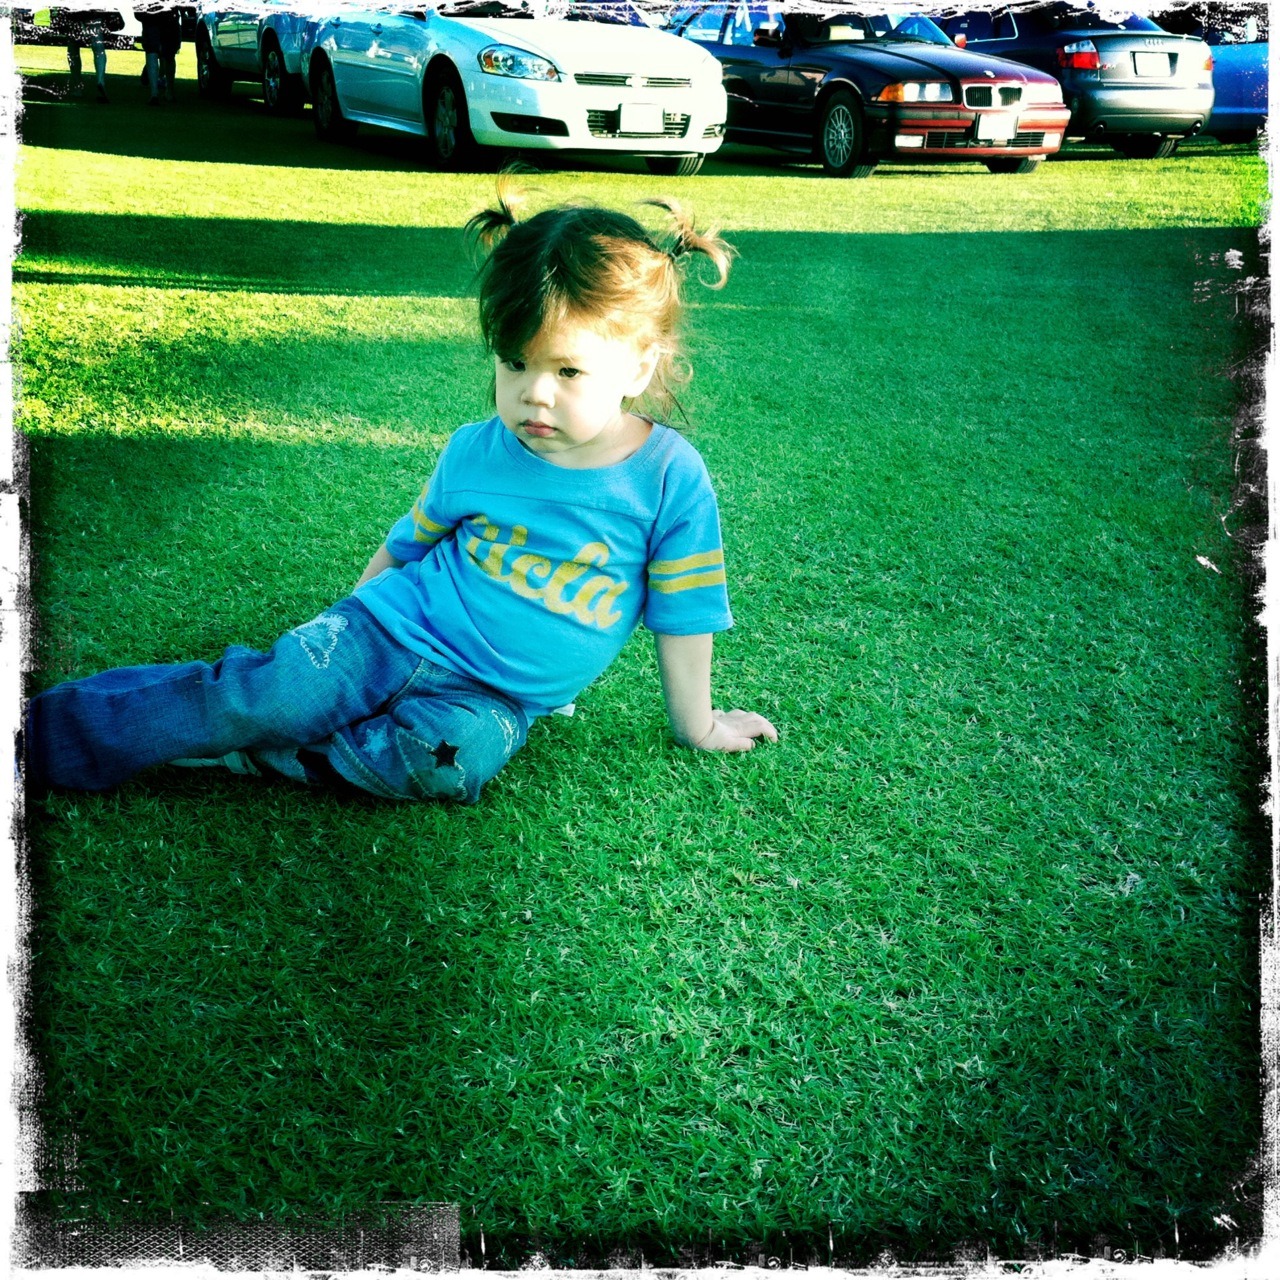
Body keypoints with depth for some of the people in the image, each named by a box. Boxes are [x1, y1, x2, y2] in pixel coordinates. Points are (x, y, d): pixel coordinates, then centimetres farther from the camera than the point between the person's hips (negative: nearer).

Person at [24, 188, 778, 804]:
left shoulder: (668, 478, -12)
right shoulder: (475, 452, -2)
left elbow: (682, 614, -3)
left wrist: (697, 725, 6)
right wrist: (344, 632, 21)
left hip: (492, 697, -1)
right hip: (395, 631, 2)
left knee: (451, 759, -34)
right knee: (249, 690, -18)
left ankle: (236, 743, -22)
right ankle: (37, 736, -9)